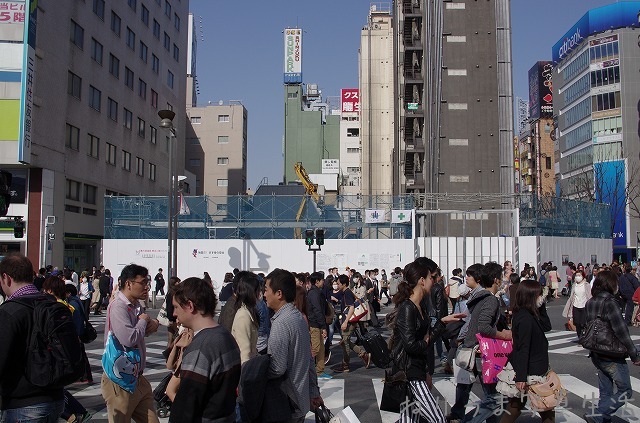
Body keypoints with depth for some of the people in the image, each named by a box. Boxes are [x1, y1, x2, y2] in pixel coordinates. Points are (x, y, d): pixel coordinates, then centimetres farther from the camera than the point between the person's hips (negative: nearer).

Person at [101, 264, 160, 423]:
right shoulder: (118, 306, -19)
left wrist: (153, 324, 1)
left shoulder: (136, 306, 9)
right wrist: (144, 321, -12)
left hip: (137, 378, 9)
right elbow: (129, 339, -30)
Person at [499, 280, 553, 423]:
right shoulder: (526, 319, -22)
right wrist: (521, 377, -24)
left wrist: (541, 306, 7)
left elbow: (547, 326, 18)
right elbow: (522, 349, -24)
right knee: (547, 411, 6)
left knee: (515, 407, 15)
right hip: (531, 374, -9)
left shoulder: (527, 315, 7)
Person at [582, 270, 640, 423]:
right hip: (612, 357, -8)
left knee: (605, 392, 17)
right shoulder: (609, 302, -19)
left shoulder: (590, 302, 5)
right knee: (624, 392, 3)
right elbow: (621, 331, -20)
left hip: (596, 355, 8)